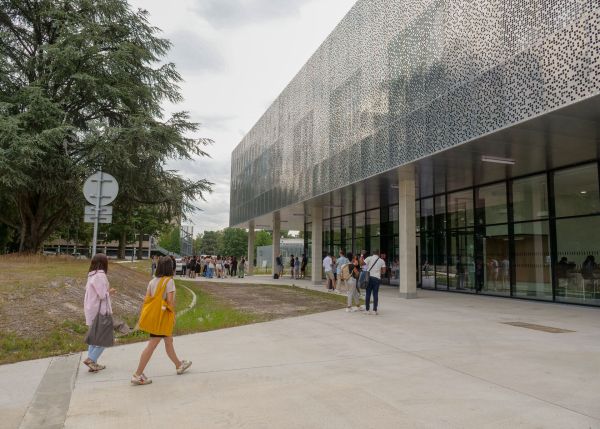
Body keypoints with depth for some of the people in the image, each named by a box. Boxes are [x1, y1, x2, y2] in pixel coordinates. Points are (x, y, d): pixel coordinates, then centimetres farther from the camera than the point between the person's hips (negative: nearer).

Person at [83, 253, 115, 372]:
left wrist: (107, 291, 9)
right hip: (100, 310, -9)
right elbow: (102, 295, -20)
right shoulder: (100, 275, -18)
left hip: (91, 310, 9)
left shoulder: (91, 275, 8)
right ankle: (91, 359, -3)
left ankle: (93, 363, 20)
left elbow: (94, 293, 13)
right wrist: (109, 292, -2)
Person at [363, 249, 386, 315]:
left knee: (368, 294, 5)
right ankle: (374, 310, 3)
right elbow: (383, 270, 2)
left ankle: (367, 310, 6)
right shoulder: (381, 261, 6)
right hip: (377, 278, 1)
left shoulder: (369, 258, 0)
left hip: (369, 277, -1)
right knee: (375, 294, 4)